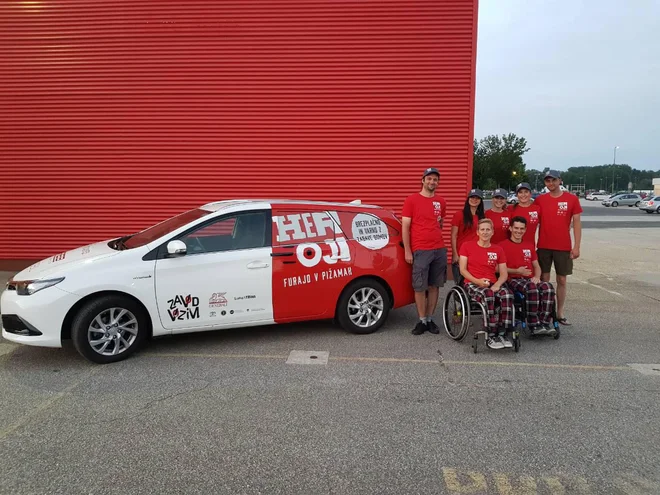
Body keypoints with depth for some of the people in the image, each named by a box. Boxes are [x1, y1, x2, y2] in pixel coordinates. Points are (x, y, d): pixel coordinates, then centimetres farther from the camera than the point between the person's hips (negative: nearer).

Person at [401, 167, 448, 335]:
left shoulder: (441, 202, 11)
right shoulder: (411, 200, -3)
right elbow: (405, 227, -5)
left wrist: (434, 235, 10)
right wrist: (407, 251, -9)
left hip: (440, 250, 5)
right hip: (420, 250, -4)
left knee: (434, 286, 8)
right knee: (420, 287, -2)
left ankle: (430, 319, 18)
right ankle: (422, 321, 9)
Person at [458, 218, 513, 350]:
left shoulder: (498, 250, 15)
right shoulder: (467, 246, 7)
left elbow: (503, 274, 9)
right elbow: (462, 270, 1)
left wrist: (497, 285, -13)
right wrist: (477, 281, -15)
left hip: (492, 284, 3)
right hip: (472, 284, -3)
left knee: (507, 295, -32)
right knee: (488, 296, -38)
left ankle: (502, 334, -25)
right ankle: (491, 336, -31)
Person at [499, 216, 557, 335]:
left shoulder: (529, 245, 24)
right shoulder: (503, 245, 4)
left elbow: (536, 266, 25)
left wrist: (537, 277, 3)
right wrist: (517, 271, -15)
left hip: (530, 279, 5)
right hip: (513, 280, -5)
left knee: (548, 287, -28)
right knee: (532, 288, -37)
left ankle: (545, 323, -27)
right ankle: (534, 325, -31)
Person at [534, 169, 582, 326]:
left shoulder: (572, 199, 0)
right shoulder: (540, 200, 3)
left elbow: (577, 223, 0)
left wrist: (576, 246, -6)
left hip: (563, 247, 0)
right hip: (543, 246, 1)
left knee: (562, 280, 7)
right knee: (544, 279, 4)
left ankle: (560, 313, 16)